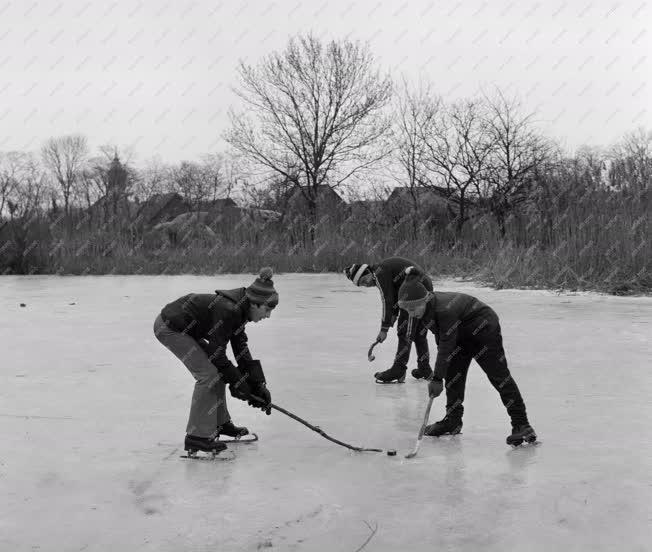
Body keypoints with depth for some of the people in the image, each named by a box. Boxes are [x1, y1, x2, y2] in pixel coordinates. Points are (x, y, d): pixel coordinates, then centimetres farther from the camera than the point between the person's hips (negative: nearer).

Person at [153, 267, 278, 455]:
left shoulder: (240, 310, 1)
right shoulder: (227, 310, -27)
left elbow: (241, 350, 5)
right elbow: (217, 354, -23)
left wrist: (259, 385, 2)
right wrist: (237, 383, -13)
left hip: (183, 327, 10)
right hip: (169, 327, -10)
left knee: (217, 371, 11)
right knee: (208, 374, -14)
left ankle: (220, 423, 25)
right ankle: (197, 436, -9)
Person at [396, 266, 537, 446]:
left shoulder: (445, 309, -37)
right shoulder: (425, 308, -10)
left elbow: (447, 345, -34)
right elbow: (441, 339, 5)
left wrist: (437, 378, -31)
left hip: (484, 328, -9)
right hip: (462, 333, 9)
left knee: (499, 375, -11)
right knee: (453, 373, 4)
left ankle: (521, 425, -10)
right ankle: (453, 420, 14)